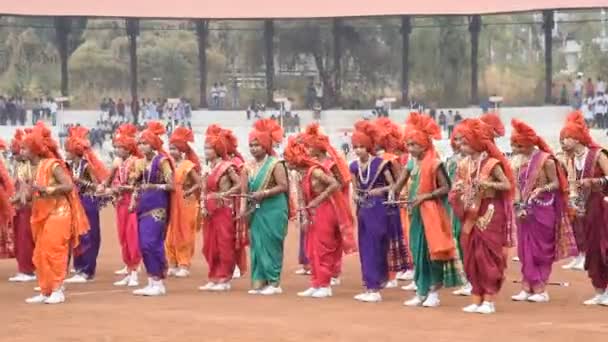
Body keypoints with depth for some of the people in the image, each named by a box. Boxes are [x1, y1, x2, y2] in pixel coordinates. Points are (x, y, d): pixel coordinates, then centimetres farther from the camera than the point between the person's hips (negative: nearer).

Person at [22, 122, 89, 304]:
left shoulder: (53, 165, -15)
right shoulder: (36, 168, 10)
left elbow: (69, 186, -22)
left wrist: (46, 189, -26)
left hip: (58, 213, -9)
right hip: (43, 215, 9)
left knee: (54, 252, -9)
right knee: (40, 254, 7)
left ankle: (58, 291, -3)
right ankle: (45, 291, 12)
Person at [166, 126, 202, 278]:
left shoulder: (188, 165, -10)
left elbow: (199, 183, -11)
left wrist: (187, 192, -17)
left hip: (186, 204, -6)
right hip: (172, 204, 6)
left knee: (183, 236, 0)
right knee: (170, 236, 5)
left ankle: (184, 266, 7)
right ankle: (173, 265, 13)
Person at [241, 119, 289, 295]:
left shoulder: (275, 164, -8)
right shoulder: (248, 167, 8)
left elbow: (283, 186, -13)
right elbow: (244, 190, 4)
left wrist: (264, 193, -19)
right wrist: (243, 208, -9)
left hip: (273, 210, -6)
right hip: (256, 210, 6)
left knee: (270, 245, -5)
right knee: (257, 245, 6)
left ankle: (274, 282, 1)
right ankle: (259, 281, 10)